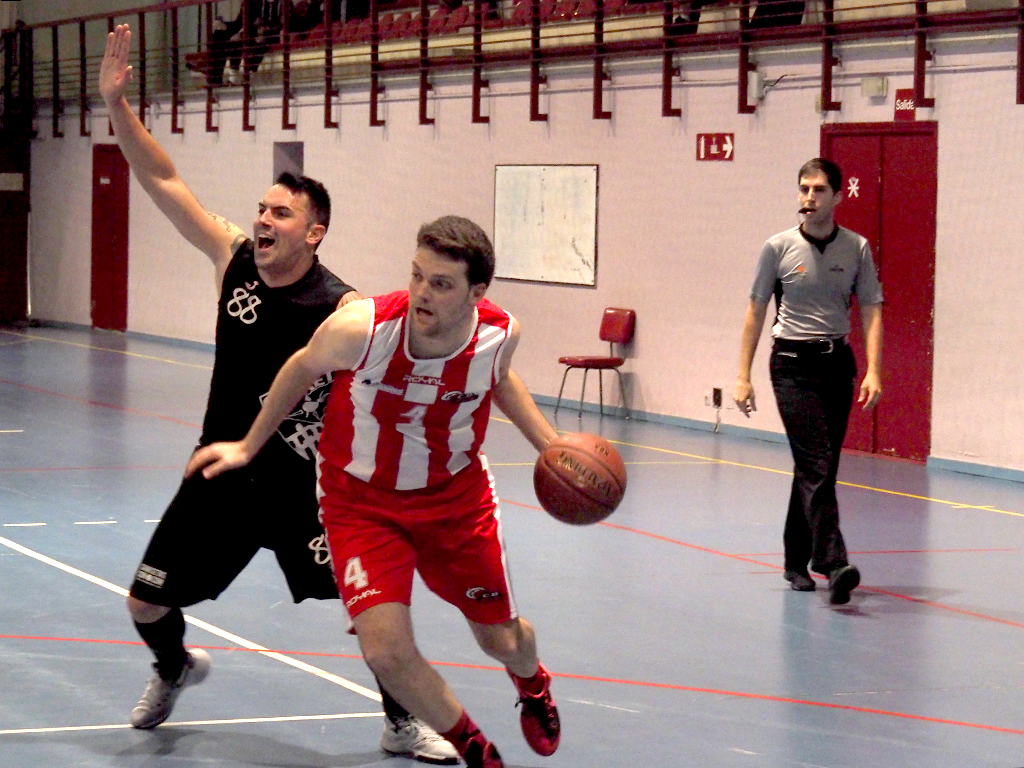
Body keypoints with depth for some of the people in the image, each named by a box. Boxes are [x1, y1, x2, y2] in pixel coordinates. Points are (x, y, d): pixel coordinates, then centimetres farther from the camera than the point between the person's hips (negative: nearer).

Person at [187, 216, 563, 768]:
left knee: (501, 639, 16)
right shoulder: (361, 328, -31)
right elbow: (303, 368, -7)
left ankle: (533, 683, 58)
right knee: (386, 652, -19)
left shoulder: (499, 334, -21)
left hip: (457, 495, 2)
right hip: (361, 500, -2)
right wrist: (248, 447, 4)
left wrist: (551, 445, 0)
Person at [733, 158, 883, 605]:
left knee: (819, 467, 9)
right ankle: (832, 564, -25)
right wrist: (743, 376, 1)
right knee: (816, 463, -16)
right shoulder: (778, 248, -2)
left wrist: (873, 372, -10)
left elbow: (871, 312, 2)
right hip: (793, 363, -3)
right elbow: (756, 311, 4)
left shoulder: (857, 249, 3)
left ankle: (796, 560, 23)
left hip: (837, 362, 3)